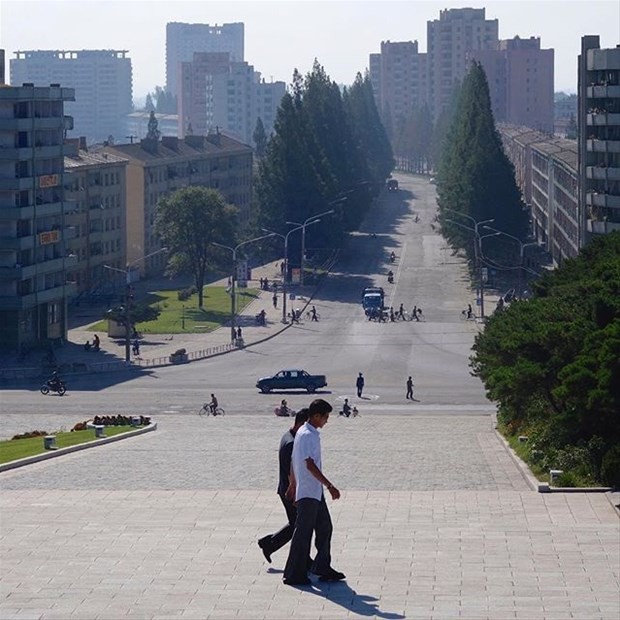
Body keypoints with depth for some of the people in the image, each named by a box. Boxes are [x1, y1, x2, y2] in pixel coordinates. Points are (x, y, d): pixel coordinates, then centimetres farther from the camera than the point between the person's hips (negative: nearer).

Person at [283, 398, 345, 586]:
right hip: (308, 492, -10)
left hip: (316, 492, 10)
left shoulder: (303, 432, 12)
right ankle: (294, 574, 1)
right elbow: (310, 465, -26)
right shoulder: (307, 436, -19)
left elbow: (293, 461, 21)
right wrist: (330, 486, -28)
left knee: (325, 528, 14)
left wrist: (293, 484, 29)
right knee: (303, 533, -4)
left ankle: (323, 568, 21)